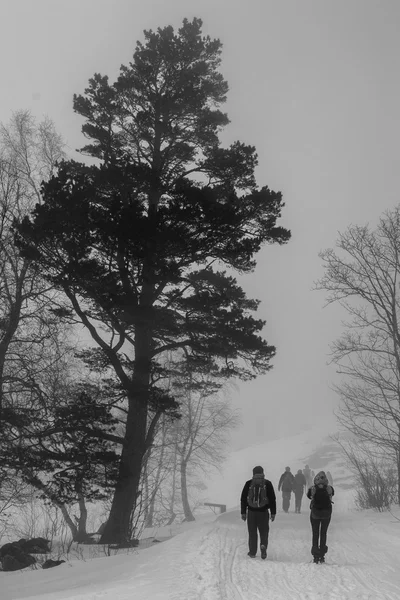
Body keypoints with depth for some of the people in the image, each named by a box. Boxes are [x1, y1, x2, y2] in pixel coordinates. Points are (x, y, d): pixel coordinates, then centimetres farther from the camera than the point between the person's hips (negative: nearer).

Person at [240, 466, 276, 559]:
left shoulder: (248, 484, 0)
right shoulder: (267, 484, -1)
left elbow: (243, 499, 3)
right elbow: (272, 499, 0)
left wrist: (243, 512, 10)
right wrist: (273, 513, 6)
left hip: (251, 512, 1)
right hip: (263, 512, 0)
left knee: (252, 532, 11)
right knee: (264, 532, 11)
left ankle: (252, 552, 15)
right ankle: (263, 545, -13)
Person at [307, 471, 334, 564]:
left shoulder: (312, 489, -17)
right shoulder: (329, 488, -14)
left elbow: (308, 495, 0)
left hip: (315, 513, -1)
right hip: (327, 513, 1)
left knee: (315, 534, 13)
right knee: (323, 533, 16)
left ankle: (316, 556, 11)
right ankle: (322, 556, 15)